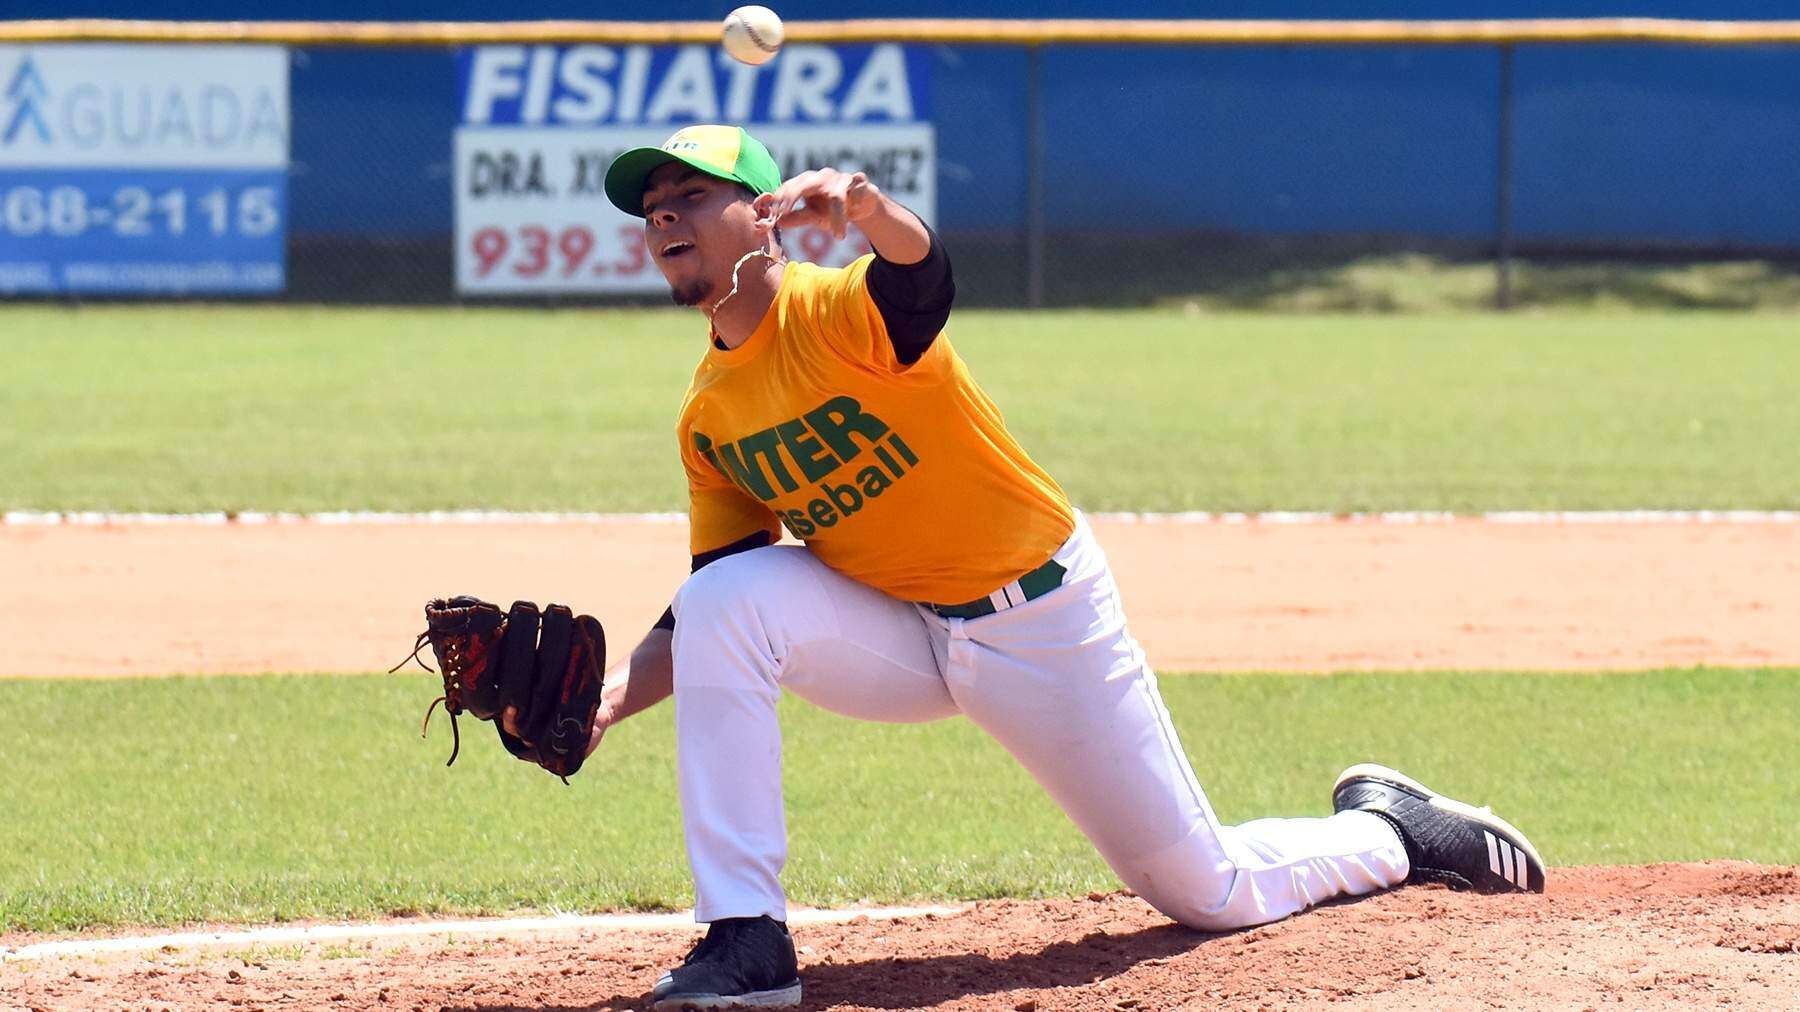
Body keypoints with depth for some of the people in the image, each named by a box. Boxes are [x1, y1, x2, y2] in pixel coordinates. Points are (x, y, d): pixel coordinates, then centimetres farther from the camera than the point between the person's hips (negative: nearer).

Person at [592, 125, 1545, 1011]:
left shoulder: (837, 312, -21)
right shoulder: (707, 420, -1)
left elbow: (921, 269, -46)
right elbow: (710, 621, 4)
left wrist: (866, 208, -69)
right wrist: (616, 697, -14)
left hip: (1045, 624, -5)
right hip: (898, 634, 5)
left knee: (1208, 894, 1)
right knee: (722, 599, -22)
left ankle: (1385, 830, 35)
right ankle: (743, 935, -21)